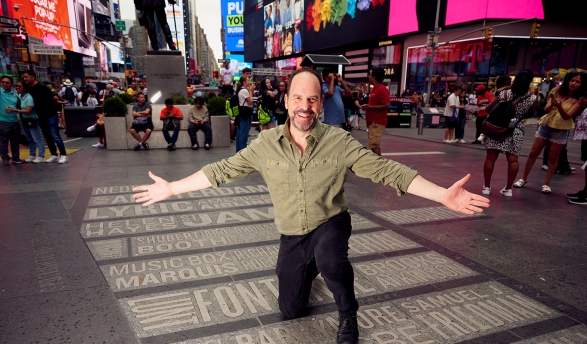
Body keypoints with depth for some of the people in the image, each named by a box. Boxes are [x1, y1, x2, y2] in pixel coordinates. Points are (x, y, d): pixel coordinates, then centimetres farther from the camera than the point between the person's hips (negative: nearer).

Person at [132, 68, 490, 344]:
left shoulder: (340, 141, -16)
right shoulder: (265, 143, -11)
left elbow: (386, 169, -18)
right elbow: (223, 169, -4)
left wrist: (444, 195, -26)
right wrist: (171, 188, -4)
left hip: (331, 222, -2)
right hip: (292, 235, 3)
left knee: (331, 260, -38)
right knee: (291, 310, 13)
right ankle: (311, 267, 46)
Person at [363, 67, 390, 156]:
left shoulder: (381, 89, -14)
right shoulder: (375, 89, 16)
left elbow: (387, 105, -20)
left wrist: (370, 107, -19)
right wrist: (368, 106, 10)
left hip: (377, 122, -10)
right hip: (373, 122, 10)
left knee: (374, 145, -12)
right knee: (374, 145, 12)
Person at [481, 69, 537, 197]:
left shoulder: (504, 93, -6)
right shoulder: (532, 98, -4)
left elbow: (487, 109, 0)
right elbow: (530, 114, 12)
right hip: (516, 131, 1)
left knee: (490, 158, 2)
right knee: (513, 159, 5)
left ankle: (486, 186, 5)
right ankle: (508, 188, 8)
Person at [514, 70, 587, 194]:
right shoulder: (558, 91, 1)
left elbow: (567, 116, -17)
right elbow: (546, 109, -7)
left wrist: (559, 106, -35)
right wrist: (551, 104, -28)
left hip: (560, 130, -2)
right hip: (545, 125, 2)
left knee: (553, 158, 3)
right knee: (533, 153, 6)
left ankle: (546, 184, 12)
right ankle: (524, 179, 17)